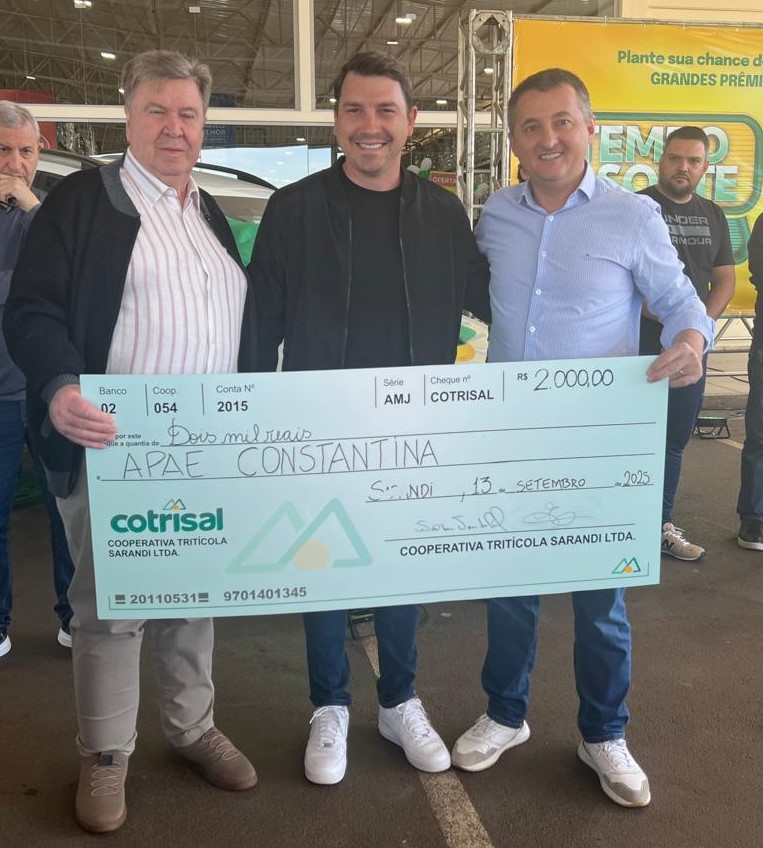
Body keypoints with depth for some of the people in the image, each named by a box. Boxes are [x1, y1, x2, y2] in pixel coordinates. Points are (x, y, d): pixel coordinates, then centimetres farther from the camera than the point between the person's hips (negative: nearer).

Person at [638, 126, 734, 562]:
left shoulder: (713, 215, 14)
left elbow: (725, 279, 16)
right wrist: (665, 318, -19)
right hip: (640, 343, -6)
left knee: (674, 440, 13)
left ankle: (662, 525, 24)